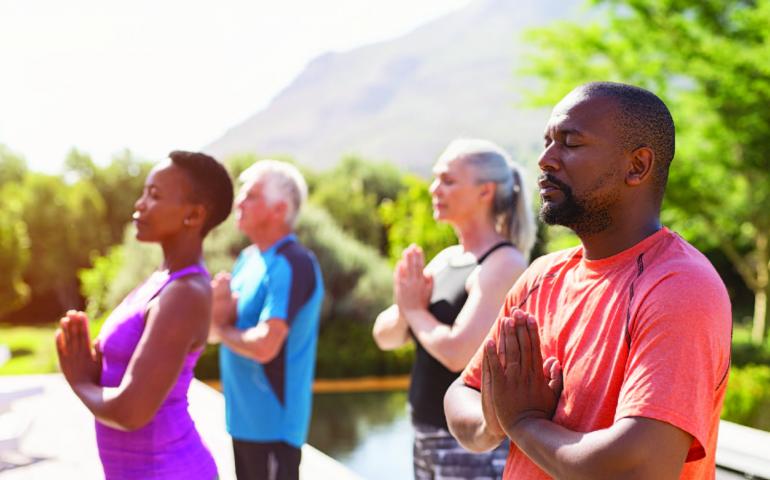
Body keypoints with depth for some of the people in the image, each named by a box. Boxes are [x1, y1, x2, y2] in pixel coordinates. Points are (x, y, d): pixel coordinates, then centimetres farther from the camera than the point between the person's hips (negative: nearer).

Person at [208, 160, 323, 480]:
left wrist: (223, 329, -8)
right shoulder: (249, 258, 11)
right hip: (245, 419, 9)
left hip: (273, 425, -9)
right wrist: (219, 307, -13)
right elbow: (213, 331, 10)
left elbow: (264, 345, -27)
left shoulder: (292, 265, -18)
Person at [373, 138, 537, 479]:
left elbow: (458, 352, -26)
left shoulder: (503, 264, -15)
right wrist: (405, 308, -12)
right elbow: (385, 336, 10)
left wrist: (415, 310, -9)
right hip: (428, 438, 9)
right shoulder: (446, 259, 10)